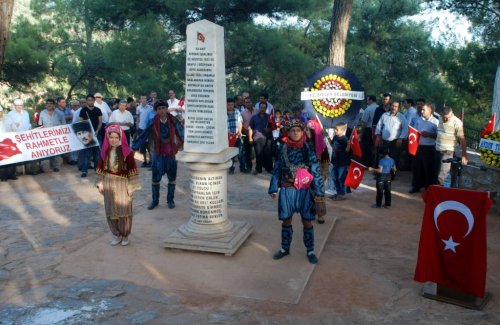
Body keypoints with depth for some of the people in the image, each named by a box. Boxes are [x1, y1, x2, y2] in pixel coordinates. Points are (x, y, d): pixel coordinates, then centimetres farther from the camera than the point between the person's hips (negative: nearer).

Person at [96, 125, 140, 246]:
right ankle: (117, 235, 26)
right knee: (111, 211, 10)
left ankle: (125, 235, 21)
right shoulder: (104, 151, 1)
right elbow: (100, 168, 8)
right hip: (108, 184, 4)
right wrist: (100, 184, 4)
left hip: (122, 184, -4)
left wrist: (131, 186, -10)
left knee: (124, 210, 3)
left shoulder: (127, 152, -11)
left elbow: (132, 170, -9)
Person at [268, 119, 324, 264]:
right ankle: (285, 248, 29)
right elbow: (277, 170, 3)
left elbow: (316, 171, -4)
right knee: (286, 220, 13)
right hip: (287, 190, 1)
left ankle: (310, 251, 20)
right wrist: (273, 189, 2)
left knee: (307, 221, 6)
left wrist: (318, 191, -7)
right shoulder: (283, 148, -1)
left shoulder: (308, 148, -5)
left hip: (305, 191, -1)